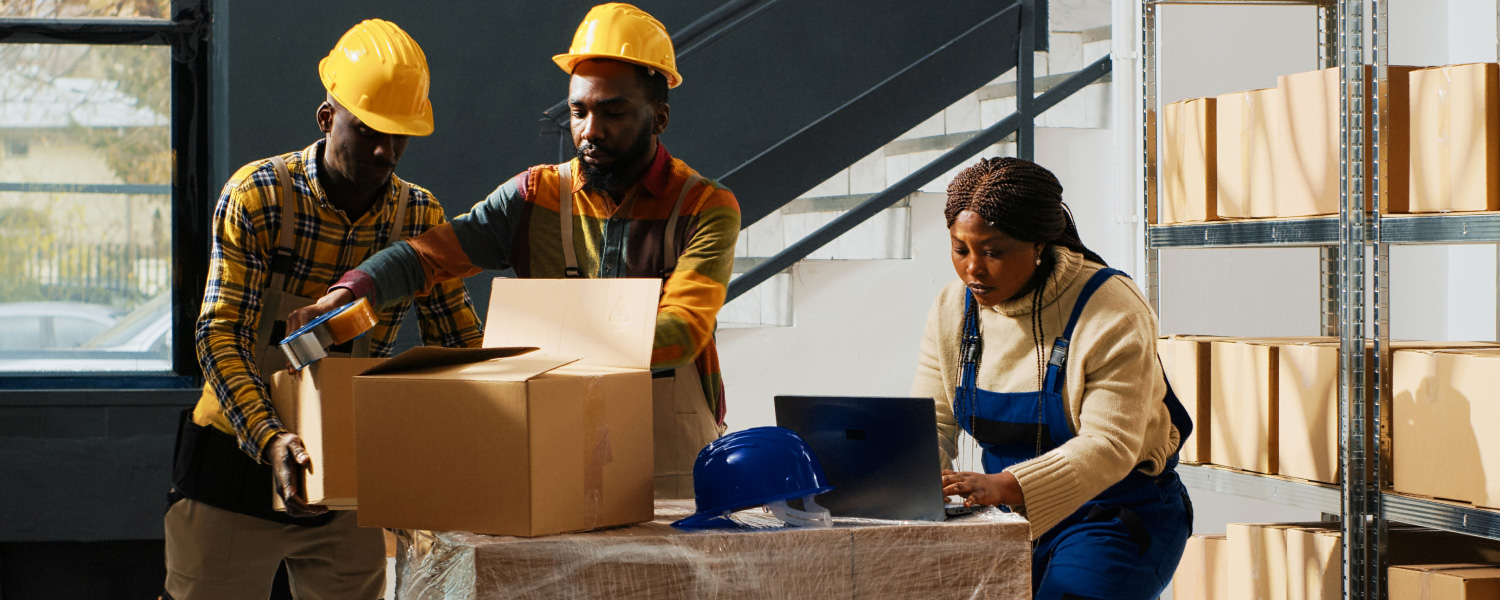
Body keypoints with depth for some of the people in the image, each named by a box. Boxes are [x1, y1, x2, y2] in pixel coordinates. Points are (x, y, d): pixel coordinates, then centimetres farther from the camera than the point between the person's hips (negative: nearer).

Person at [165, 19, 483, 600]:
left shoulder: (421, 217, -2)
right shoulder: (258, 196, -13)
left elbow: (460, 343, 2)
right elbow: (220, 334, -20)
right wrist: (268, 440, -35)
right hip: (237, 459, -3)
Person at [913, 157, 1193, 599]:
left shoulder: (1111, 314, -18)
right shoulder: (953, 310, 1)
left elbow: (1110, 446, -26)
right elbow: (931, 423, 2)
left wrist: (1007, 486, -40)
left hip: (1115, 517, -5)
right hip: (1011, 515, 5)